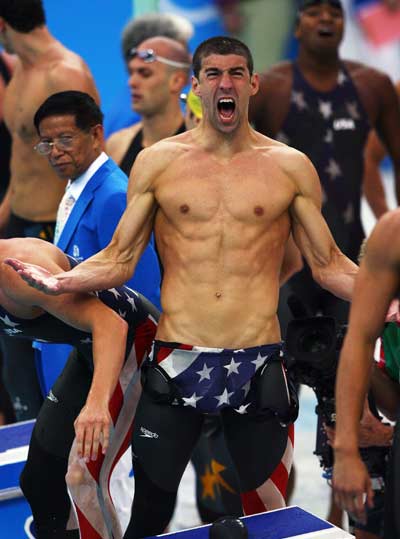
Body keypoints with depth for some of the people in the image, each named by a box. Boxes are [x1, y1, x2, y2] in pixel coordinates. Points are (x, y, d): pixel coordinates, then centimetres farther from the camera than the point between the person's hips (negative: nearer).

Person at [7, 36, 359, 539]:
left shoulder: (290, 166, 5)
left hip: (257, 366, 0)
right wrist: (61, 281, -13)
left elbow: (329, 265, 7)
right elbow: (119, 260, 5)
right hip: (177, 364, 0)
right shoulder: (157, 161, 5)